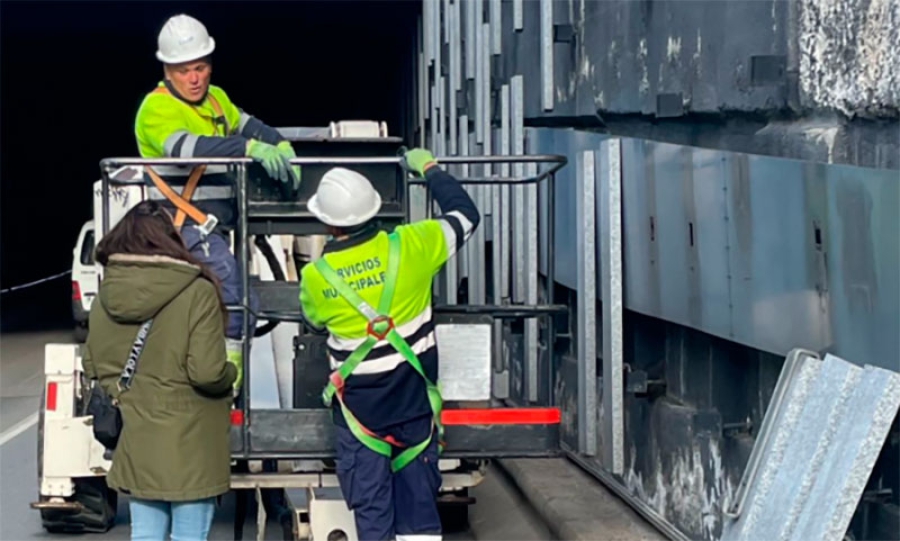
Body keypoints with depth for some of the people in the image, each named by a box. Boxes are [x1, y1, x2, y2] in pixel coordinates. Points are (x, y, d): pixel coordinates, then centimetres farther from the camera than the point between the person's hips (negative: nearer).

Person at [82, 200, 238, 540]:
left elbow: (94, 365, 9)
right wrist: (231, 374, 1)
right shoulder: (197, 294, -17)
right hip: (190, 444, -5)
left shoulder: (105, 298, -1)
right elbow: (207, 372, -20)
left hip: (137, 443, 5)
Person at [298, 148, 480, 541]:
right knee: (419, 499, 12)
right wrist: (430, 169, 17)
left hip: (359, 405, -2)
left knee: (370, 507, 7)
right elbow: (465, 215, 4)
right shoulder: (409, 246, -12)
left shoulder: (315, 277, -13)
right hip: (416, 401, 2)